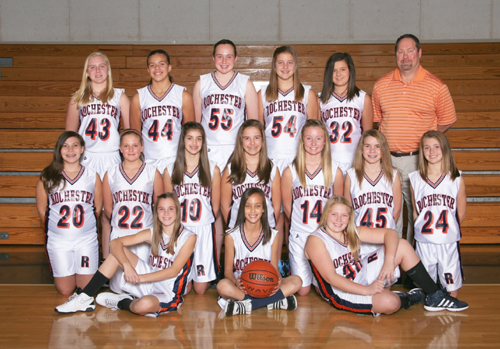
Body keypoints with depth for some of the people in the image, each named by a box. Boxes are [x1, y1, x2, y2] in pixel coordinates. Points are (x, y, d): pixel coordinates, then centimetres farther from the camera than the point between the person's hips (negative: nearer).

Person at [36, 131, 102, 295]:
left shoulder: (92, 176, 2)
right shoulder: (47, 177, -1)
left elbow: (97, 207, 9)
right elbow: (41, 208, 6)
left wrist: (85, 224, 6)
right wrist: (52, 227, 8)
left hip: (87, 239, 0)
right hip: (58, 240, 0)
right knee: (65, 290, 5)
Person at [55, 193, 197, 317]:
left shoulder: (188, 237, -10)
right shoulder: (153, 233, 3)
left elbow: (174, 270, -18)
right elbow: (115, 243, -6)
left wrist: (141, 278, -23)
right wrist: (127, 265, -25)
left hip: (169, 295, -5)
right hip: (149, 283, 5)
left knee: (144, 305, -40)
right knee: (117, 252, -10)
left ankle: (121, 303, -4)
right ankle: (85, 298, -8)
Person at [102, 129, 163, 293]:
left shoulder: (152, 172, 5)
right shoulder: (111, 173, 7)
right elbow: (108, 208, 14)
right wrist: (119, 221, 11)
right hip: (119, 234, 1)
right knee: (118, 286, -4)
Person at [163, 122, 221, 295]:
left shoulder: (212, 170, 3)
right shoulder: (170, 171, 3)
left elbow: (215, 206, 7)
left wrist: (204, 221, 8)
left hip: (204, 230, -1)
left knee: (201, 288, 1)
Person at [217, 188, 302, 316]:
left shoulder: (272, 235, 6)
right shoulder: (232, 236, 1)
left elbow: (274, 268, 6)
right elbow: (228, 269, 1)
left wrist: (277, 279, -19)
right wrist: (236, 282, -23)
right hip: (241, 286, -2)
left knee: (296, 281, -24)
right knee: (222, 286, -34)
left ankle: (248, 304, -29)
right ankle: (276, 301, -32)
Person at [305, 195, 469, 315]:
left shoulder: (353, 232, 2)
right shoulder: (316, 240, -17)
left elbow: (390, 233, -1)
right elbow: (331, 277, -25)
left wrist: (389, 261, -20)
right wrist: (367, 290, -29)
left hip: (364, 275, 8)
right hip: (343, 293, -7)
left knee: (402, 245, -3)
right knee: (389, 303, -34)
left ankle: (435, 296, 1)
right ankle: (408, 299, 5)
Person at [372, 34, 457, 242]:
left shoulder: (436, 87, -1)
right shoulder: (381, 85, 8)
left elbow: (447, 120, 7)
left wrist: (424, 139, 0)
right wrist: (389, 139, 7)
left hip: (419, 160, -2)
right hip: (388, 159, 3)